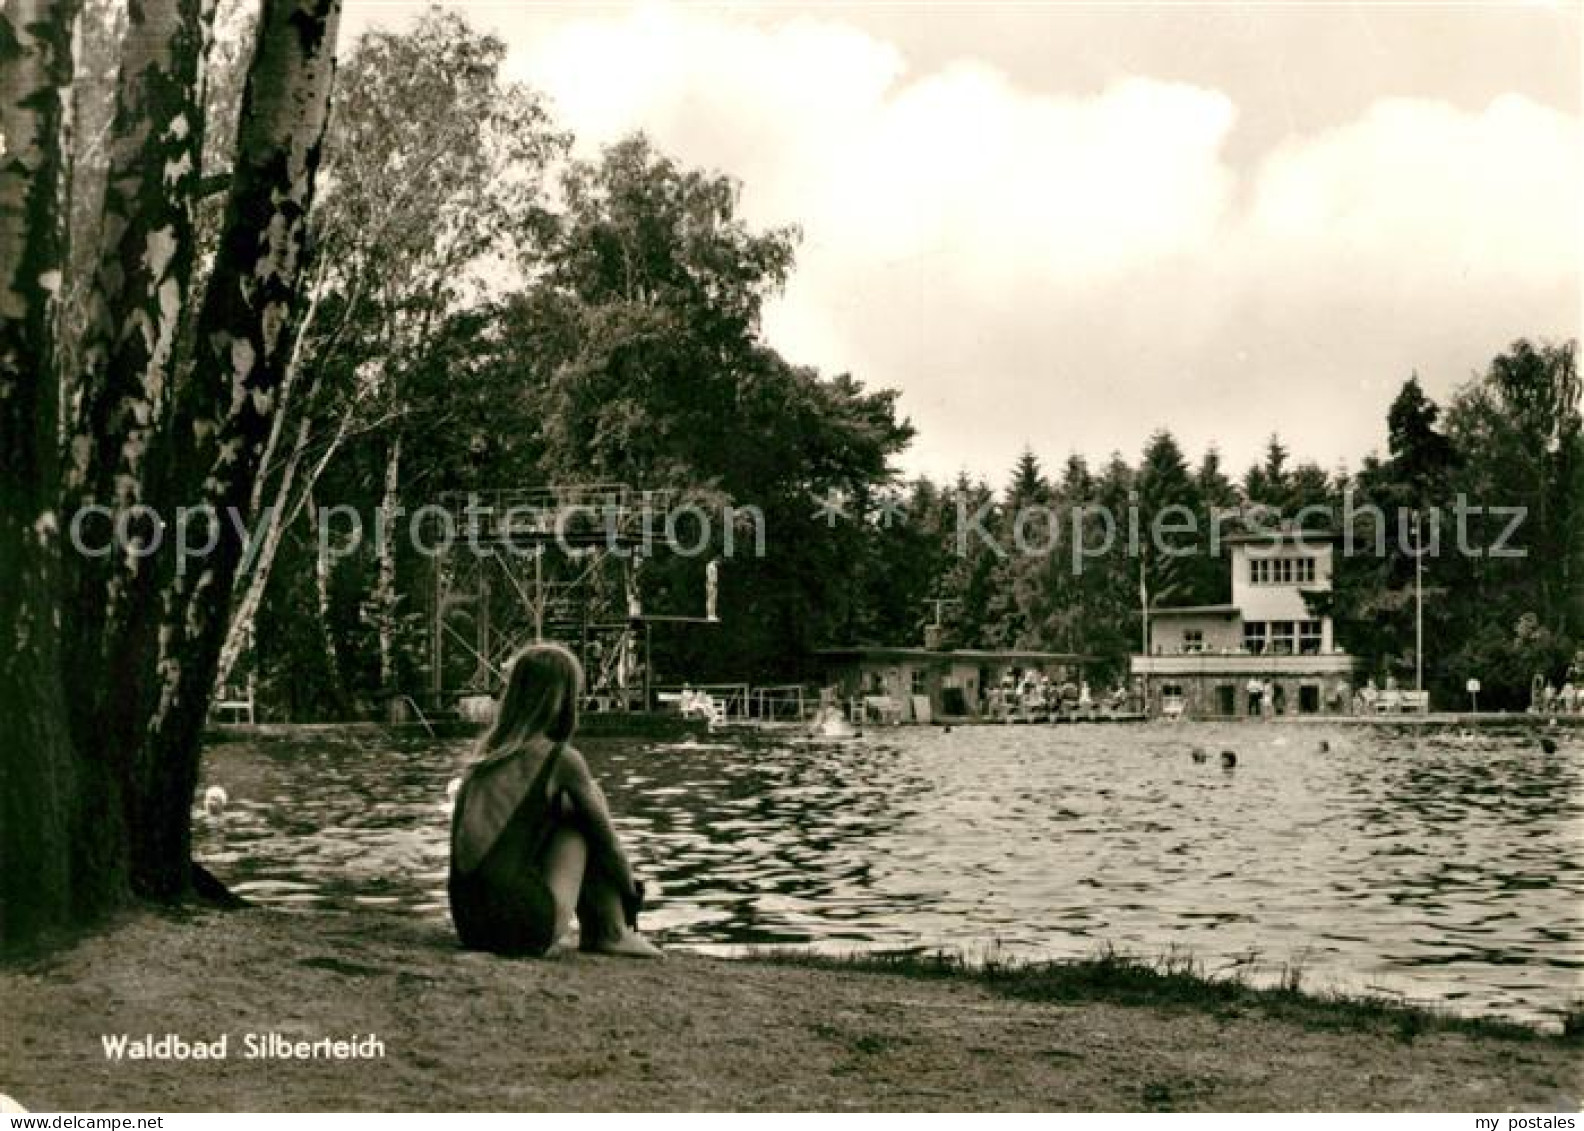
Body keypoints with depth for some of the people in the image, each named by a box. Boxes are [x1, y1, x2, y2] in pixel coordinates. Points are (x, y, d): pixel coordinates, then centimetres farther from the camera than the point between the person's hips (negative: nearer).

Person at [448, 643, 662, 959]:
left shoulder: (485, 753, 13)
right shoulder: (560, 758, -4)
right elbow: (606, 839, 6)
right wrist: (632, 893, 24)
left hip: (469, 924, 6)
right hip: (528, 928, -6)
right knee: (585, 809, 10)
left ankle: (592, 932, 27)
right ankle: (613, 933, 12)